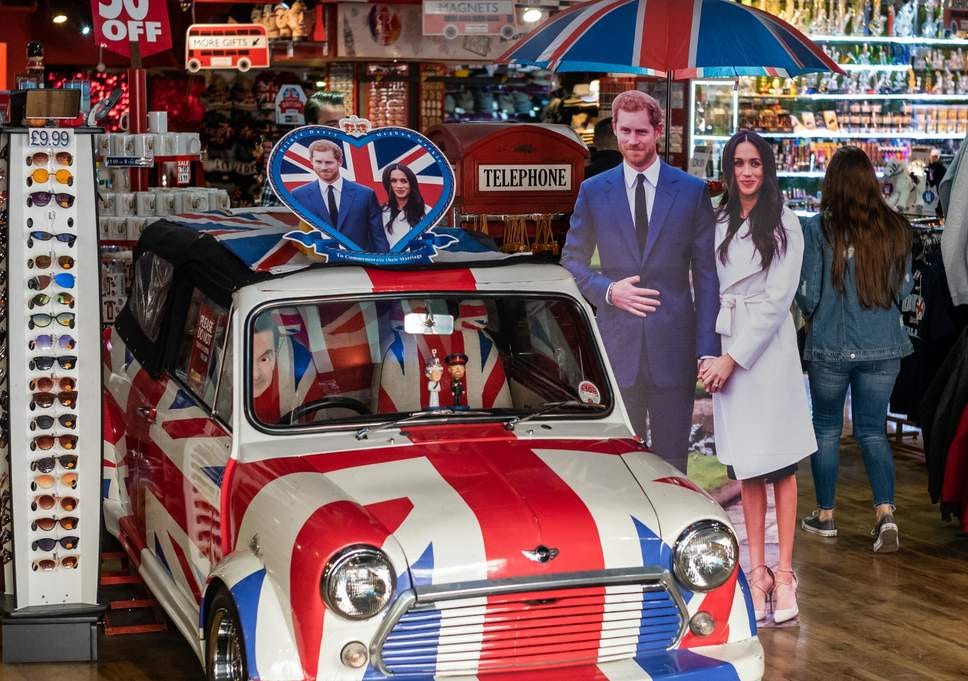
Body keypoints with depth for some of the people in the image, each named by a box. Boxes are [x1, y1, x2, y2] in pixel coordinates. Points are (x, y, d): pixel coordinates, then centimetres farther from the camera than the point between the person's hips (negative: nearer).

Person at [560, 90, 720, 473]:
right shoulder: (594, 192, 7)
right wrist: (608, 290, -9)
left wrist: (708, 349, -5)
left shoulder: (692, 191, 4)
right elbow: (572, 261, 12)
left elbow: (706, 273, 2)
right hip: (617, 345, 1)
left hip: (673, 344, -1)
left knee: (671, 463, 5)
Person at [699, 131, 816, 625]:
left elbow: (777, 298, -8)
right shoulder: (717, 223, 10)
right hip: (726, 350, 4)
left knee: (779, 464, -2)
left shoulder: (784, 224, -3)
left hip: (768, 348, -4)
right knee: (746, 467, 6)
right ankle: (757, 570, 9)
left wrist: (733, 359, -10)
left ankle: (783, 573, 0)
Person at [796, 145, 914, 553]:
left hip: (830, 347, -2)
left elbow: (807, 292, -9)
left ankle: (825, 515, 23)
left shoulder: (819, 229, -13)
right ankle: (885, 513, -7)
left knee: (827, 428, 15)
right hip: (883, 349, 2)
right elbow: (905, 287, 6)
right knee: (872, 431, 11)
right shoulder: (895, 229, -3)